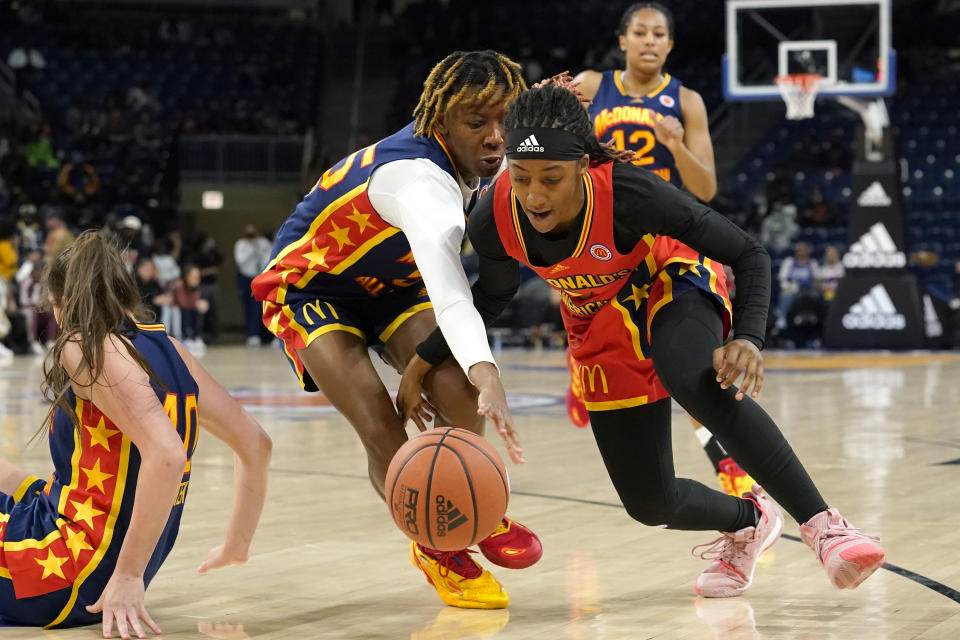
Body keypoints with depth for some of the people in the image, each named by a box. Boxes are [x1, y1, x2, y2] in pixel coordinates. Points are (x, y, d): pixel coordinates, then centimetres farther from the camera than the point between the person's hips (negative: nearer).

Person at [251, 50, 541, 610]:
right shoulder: (421, 178, -40)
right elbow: (448, 289, -59)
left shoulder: (478, 164, -13)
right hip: (311, 288, -6)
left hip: (391, 286, 6)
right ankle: (437, 550, 3)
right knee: (382, 429, -25)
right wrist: (488, 376, -74)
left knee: (456, 387, -23)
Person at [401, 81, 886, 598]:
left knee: (698, 382, -40)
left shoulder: (630, 193, -36)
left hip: (674, 288, -4)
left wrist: (748, 338, -42)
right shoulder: (494, 222, -25)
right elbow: (493, 293, 2)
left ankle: (821, 524, -32)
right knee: (649, 503, 2)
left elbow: (749, 255, -27)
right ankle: (746, 521, 36)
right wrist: (425, 359, 1)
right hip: (603, 331, 4)